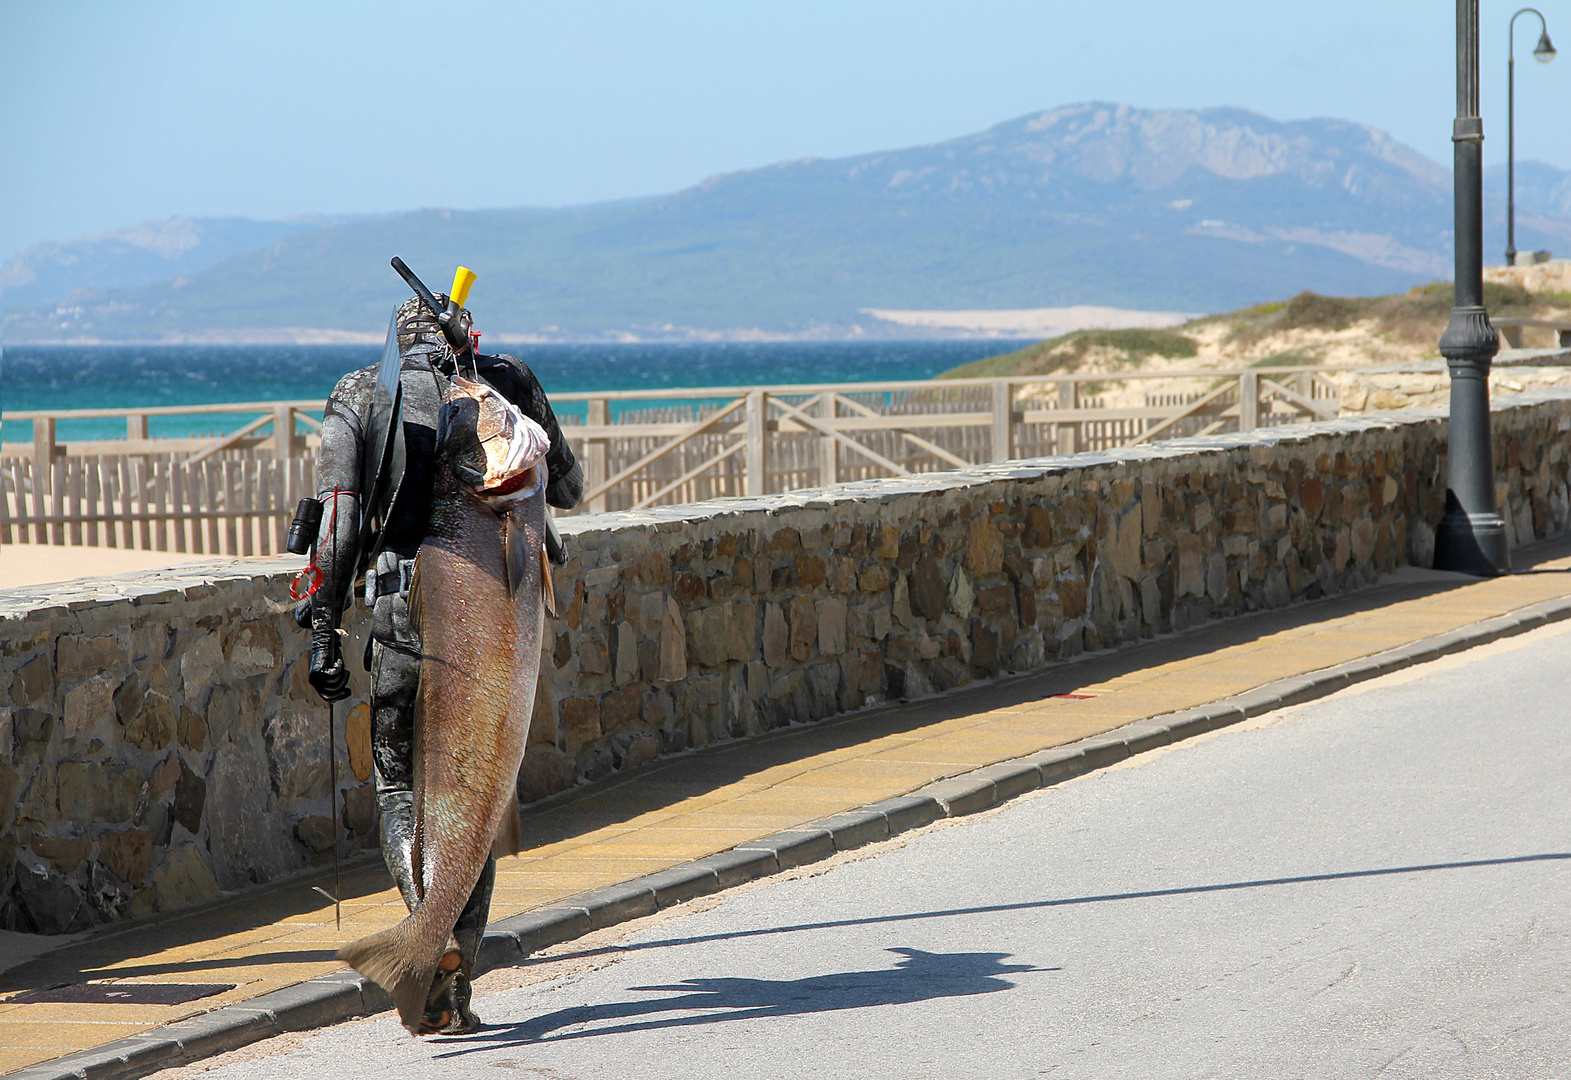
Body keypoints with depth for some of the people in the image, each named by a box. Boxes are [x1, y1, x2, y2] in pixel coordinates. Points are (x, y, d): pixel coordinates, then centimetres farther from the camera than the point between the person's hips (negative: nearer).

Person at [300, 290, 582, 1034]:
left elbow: (337, 522, -3)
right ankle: (452, 992, 9)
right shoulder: (507, 384, 11)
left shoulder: (360, 396, 7)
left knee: (399, 789, 11)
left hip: (402, 609, -1)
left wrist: (322, 634, -2)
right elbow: (566, 490, 20)